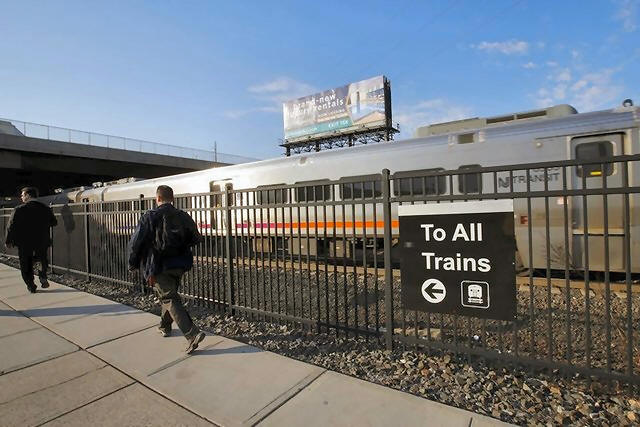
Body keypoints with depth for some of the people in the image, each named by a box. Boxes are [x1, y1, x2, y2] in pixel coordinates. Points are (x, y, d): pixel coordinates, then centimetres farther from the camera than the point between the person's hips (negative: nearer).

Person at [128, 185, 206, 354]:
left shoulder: (150, 217, -10)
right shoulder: (183, 216, 2)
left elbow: (136, 242, -9)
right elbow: (195, 239, 7)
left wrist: (133, 264, 4)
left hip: (159, 267, -5)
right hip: (179, 266, 5)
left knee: (170, 299, -5)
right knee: (170, 295, 25)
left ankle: (193, 334, -17)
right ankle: (165, 326, 44)